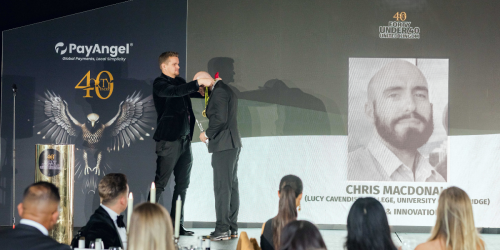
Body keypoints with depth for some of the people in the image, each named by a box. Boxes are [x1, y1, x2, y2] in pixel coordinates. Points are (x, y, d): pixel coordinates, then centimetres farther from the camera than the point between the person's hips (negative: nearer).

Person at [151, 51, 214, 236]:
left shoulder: (180, 82, 16)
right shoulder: (159, 84, -6)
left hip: (185, 140, 8)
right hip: (169, 140, -8)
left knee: (182, 184, 9)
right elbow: (175, 92, -24)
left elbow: (191, 92, 28)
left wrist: (203, 89, 5)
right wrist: (199, 82, -27)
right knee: (160, 183, -7)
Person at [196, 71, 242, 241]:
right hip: (233, 144, 11)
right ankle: (232, 228, 14)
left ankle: (222, 229, -9)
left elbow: (220, 118, -22)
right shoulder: (226, 90, 18)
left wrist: (207, 134, -10)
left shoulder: (218, 92, -14)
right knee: (231, 186, 11)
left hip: (223, 145, -11)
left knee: (222, 187, -9)